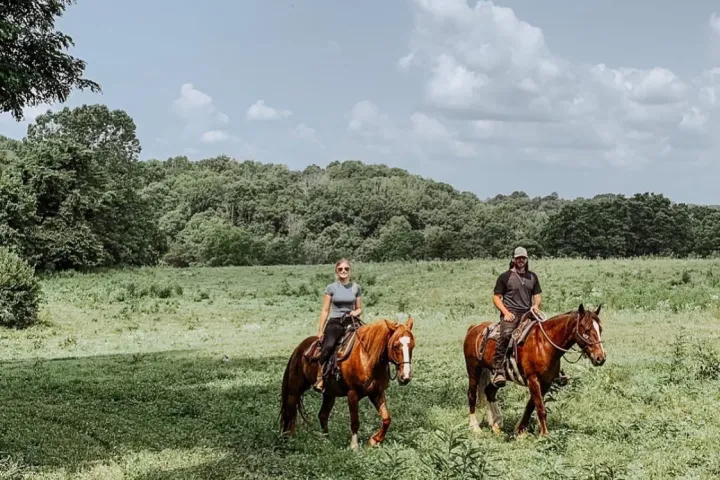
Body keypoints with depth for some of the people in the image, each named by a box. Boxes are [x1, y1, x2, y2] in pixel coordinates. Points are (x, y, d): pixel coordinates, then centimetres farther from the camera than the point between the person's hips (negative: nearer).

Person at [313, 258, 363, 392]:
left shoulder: (356, 288, 11)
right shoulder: (331, 288, 5)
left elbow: (359, 308, 18)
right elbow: (325, 311, 5)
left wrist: (356, 312, -6)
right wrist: (320, 331, 1)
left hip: (350, 323, 3)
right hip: (334, 323, -3)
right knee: (328, 346, -31)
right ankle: (319, 378, -22)